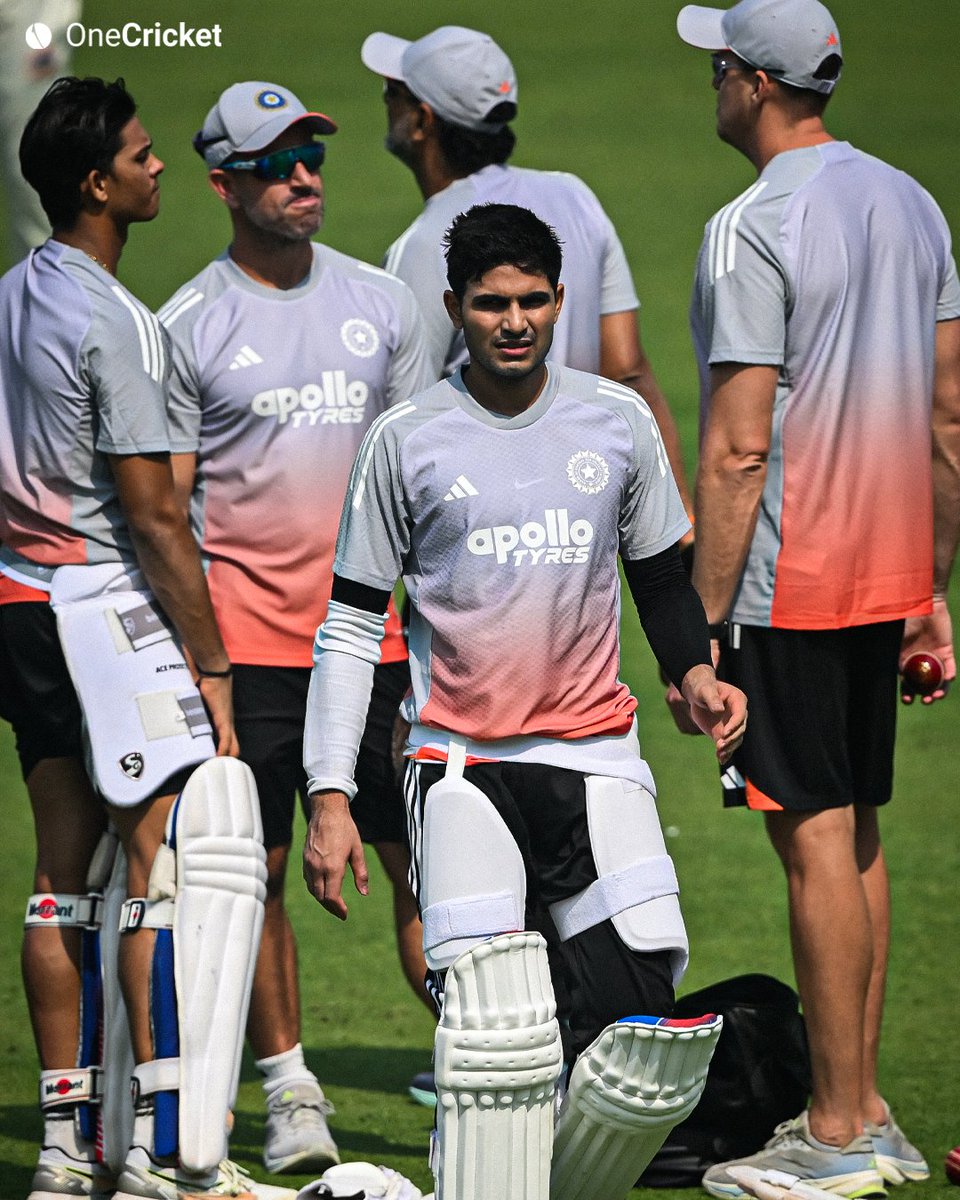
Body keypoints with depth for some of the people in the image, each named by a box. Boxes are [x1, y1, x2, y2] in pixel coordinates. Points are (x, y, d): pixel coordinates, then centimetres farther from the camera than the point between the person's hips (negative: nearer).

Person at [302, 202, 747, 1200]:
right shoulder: (407, 441, 1)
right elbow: (350, 626, 5)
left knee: (647, 1037, -10)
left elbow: (659, 577, 20)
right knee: (494, 1026, -18)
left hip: (595, 755, 2)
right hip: (462, 762, -2)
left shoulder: (618, 422, 7)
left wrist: (693, 672, -1)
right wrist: (329, 798, -1)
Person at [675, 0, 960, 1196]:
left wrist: (699, 628, -15)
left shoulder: (754, 226, -14)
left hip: (789, 584, -8)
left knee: (813, 842, -5)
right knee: (856, 836, 14)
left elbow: (737, 448, -18)